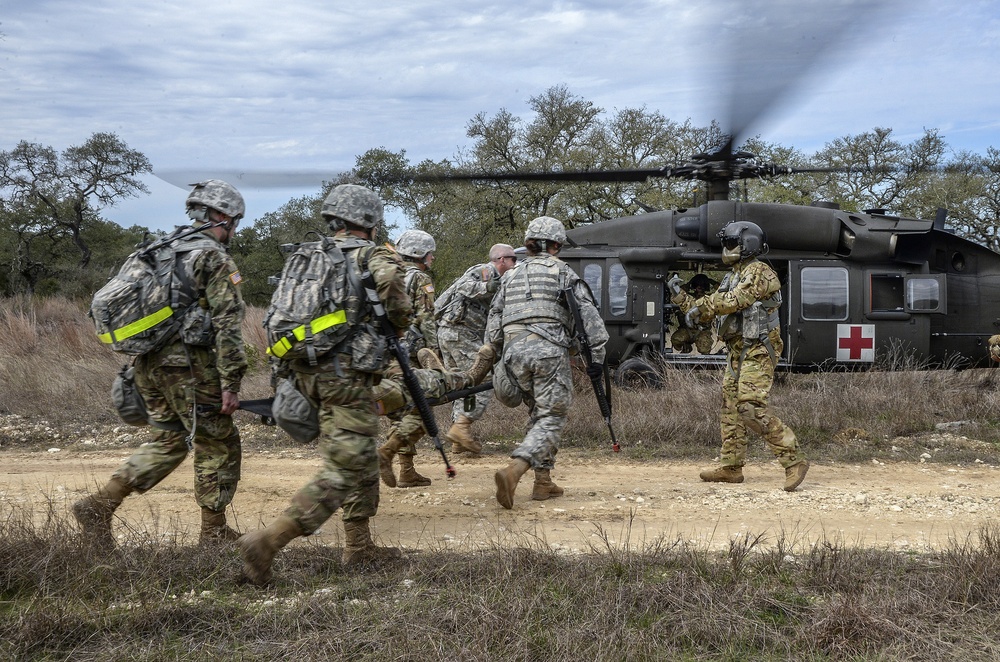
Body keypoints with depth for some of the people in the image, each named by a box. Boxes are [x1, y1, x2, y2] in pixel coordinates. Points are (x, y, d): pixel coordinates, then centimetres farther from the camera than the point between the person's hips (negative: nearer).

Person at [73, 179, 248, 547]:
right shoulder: (217, 261, -9)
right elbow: (227, 327, -16)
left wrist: (139, 366, 24)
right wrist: (230, 384, -16)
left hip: (150, 364, 8)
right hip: (190, 368, -8)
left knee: (169, 441, 17)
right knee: (218, 446, 6)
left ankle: (100, 505, 8)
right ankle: (214, 533, 13)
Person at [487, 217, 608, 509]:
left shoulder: (511, 275, 22)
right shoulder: (562, 271, 9)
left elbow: (493, 323, 20)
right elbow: (588, 314, 0)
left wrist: (498, 358, 26)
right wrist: (597, 355, 1)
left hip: (514, 351, 5)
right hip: (549, 349, -5)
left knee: (538, 414, 19)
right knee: (551, 418, -4)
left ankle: (543, 482, 16)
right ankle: (514, 470, -24)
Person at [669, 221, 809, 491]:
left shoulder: (758, 272, -10)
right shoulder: (732, 277, 19)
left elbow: (734, 301, -23)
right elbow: (706, 311, 21)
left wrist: (702, 305, -12)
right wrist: (680, 296, 12)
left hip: (757, 351, -10)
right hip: (737, 351, 10)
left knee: (751, 408, -18)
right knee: (730, 408, 11)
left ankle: (794, 461, -16)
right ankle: (730, 467, 17)